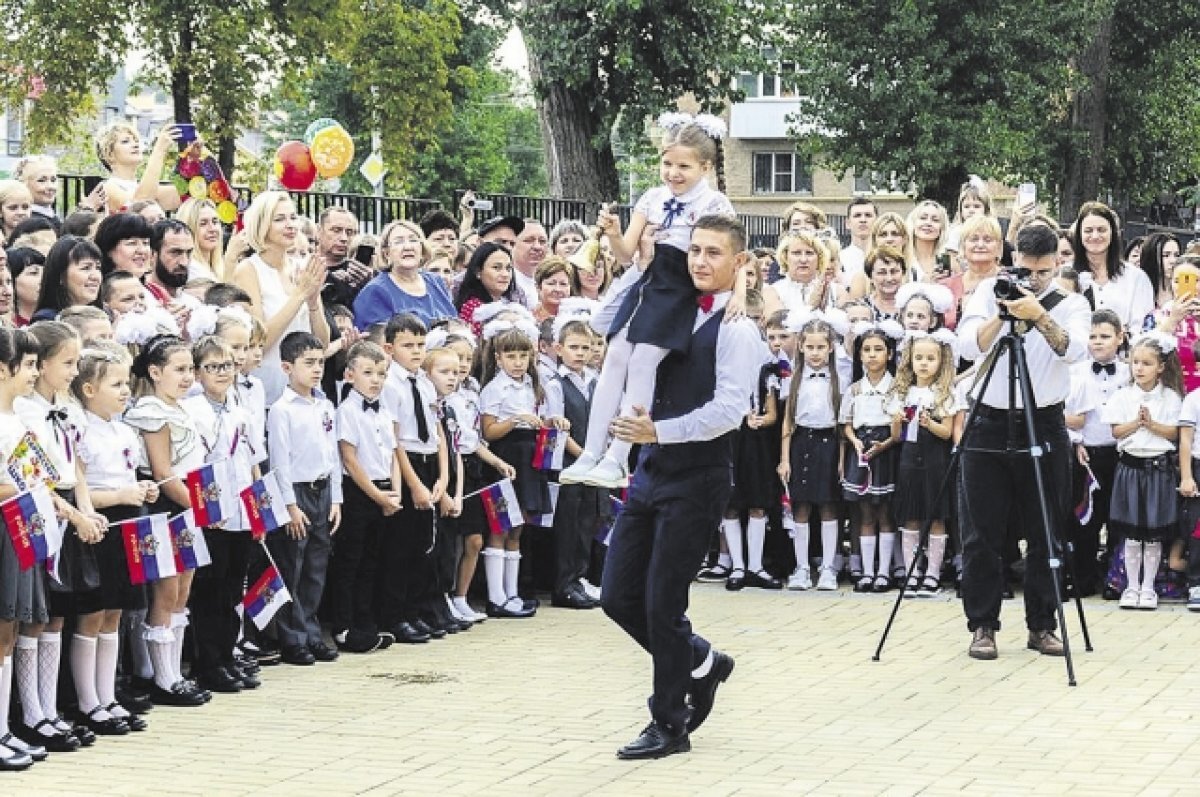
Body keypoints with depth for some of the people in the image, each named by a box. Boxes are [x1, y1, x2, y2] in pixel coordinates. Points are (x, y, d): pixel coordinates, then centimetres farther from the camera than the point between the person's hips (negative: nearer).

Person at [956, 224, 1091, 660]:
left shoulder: (1071, 304, 1)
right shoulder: (988, 292, 3)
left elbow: (1074, 349, -19)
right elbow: (968, 347, -11)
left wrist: (1039, 315, -33)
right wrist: (1001, 315, -24)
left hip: (1043, 428, 0)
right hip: (988, 425, 0)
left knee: (1044, 535, 6)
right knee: (981, 536, 1)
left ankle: (1041, 626, 16)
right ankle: (982, 627, 9)